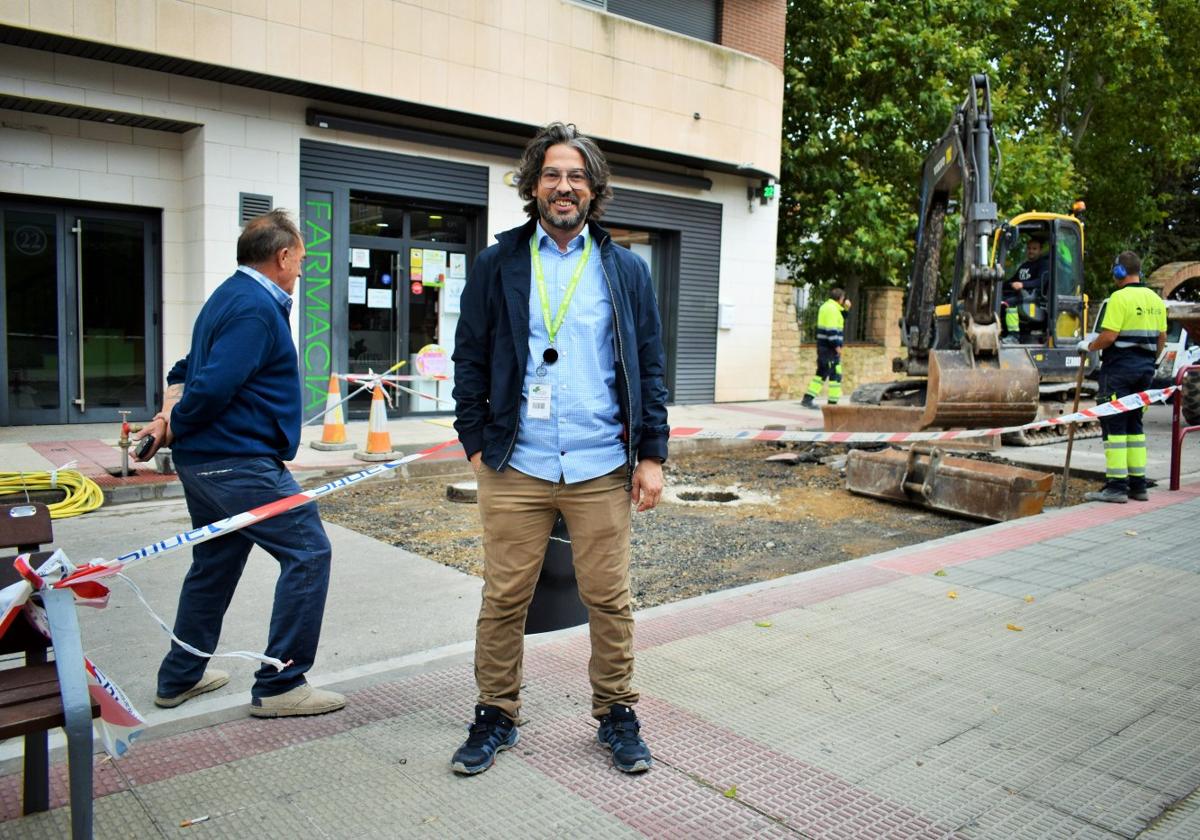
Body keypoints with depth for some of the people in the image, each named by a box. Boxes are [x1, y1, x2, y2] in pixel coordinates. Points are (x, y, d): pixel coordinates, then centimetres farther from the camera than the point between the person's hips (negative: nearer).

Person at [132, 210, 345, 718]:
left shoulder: (230, 296, 17)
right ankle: (279, 686, -1)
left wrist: (171, 414, 3)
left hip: (205, 462, 11)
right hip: (240, 462, -11)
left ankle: (179, 678, 32)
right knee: (307, 553, -6)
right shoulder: (257, 307, -16)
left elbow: (188, 370, 20)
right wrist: (175, 427, -7)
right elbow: (213, 386, -24)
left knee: (214, 565, 19)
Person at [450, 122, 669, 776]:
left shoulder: (626, 270, 8)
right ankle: (496, 715, 25)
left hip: (602, 469, 1)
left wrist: (652, 453, 2)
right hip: (515, 467, 0)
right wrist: (475, 441, 1)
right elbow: (470, 359, 8)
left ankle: (616, 714, 26)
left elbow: (649, 367, 7)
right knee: (503, 598, 7)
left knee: (609, 599, 8)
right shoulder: (497, 266, 6)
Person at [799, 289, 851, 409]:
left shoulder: (826, 306, 17)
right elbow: (831, 329, -21)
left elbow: (839, 319, 27)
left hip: (823, 345, 10)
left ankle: (807, 399, 11)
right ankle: (832, 402, -1)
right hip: (830, 347, -10)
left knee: (822, 373, 14)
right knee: (835, 374, -4)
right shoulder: (832, 309, -14)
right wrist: (837, 346, -20)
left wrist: (846, 308, 13)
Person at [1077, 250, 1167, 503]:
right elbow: (1162, 337, 14)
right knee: (1134, 424, 14)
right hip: (1144, 368, 8)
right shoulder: (1155, 299, 11)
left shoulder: (1120, 297, -13)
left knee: (1114, 425, -5)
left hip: (1119, 367, -8)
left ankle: (1116, 485, -8)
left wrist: (1089, 346, -2)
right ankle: (1138, 485, 15)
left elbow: (1109, 336, -19)